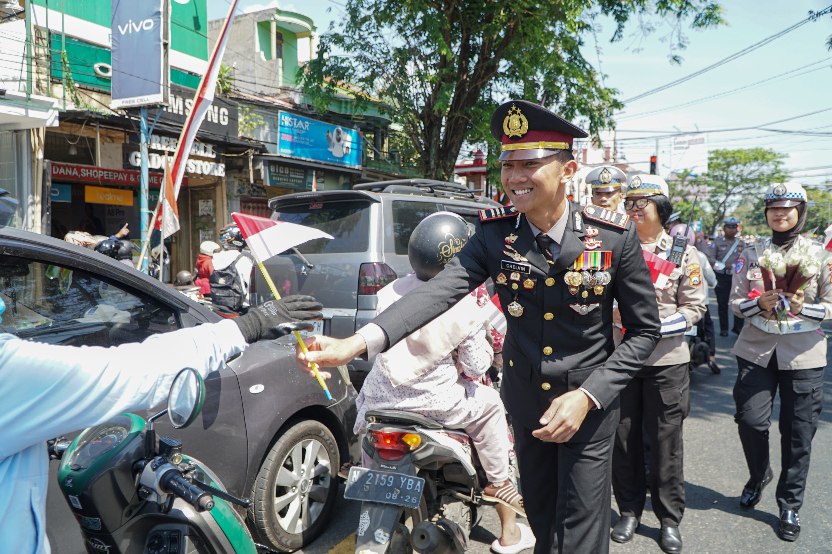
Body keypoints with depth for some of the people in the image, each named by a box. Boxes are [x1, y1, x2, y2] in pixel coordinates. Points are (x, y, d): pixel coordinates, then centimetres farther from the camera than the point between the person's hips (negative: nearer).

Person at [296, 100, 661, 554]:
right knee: (539, 517, 21)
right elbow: (440, 290, -27)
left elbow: (644, 329, -8)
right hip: (524, 401, 3)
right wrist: (357, 342, -43)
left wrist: (588, 396, -20)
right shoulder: (495, 232, -11)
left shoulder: (614, 235, -15)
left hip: (587, 404, -2)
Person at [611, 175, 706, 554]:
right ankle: (629, 511, 27)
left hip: (667, 359, -1)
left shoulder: (683, 252, 1)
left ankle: (669, 518, 25)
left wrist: (660, 327, -15)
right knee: (624, 436, 10)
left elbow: (694, 307, -1)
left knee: (666, 438, 8)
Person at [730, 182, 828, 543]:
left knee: (798, 432, 4)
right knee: (750, 420, -1)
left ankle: (790, 506, 21)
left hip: (803, 355, -1)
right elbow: (735, 302, 3)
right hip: (756, 350, 1)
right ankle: (759, 476, 30)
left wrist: (804, 308, -19)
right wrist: (759, 304, -17)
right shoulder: (751, 254, 4)